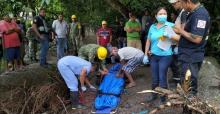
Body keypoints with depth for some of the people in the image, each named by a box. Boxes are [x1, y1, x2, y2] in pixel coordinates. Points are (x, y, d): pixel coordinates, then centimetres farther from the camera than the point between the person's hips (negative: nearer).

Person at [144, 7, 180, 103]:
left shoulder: (170, 25, -8)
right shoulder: (152, 27, 6)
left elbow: (180, 37, -15)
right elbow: (148, 41, 14)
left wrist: (170, 35, -30)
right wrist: (146, 54, 15)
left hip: (165, 56, -4)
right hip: (153, 56, 4)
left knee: (162, 78, -1)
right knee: (154, 78, 14)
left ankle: (163, 99, 16)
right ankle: (154, 95, 33)